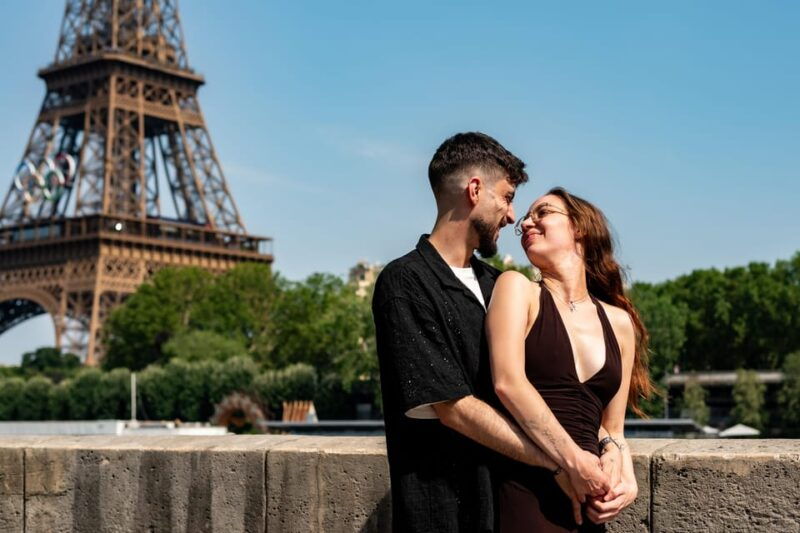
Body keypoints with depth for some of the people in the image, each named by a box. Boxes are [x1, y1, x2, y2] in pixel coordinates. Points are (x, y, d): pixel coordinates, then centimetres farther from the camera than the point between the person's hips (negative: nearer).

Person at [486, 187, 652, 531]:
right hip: (524, 492, -5)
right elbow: (508, 383, -15)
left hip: (587, 501, 5)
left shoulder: (619, 322, 12)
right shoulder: (517, 288, 0)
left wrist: (625, 478, -3)